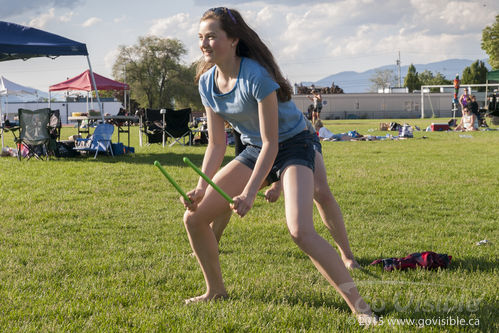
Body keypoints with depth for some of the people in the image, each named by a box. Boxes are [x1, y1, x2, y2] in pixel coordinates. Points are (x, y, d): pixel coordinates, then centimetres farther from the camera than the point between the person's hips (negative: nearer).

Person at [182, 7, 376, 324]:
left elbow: (271, 144, -26)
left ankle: (360, 305, -19)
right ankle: (216, 291, 21)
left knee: (300, 229, -29)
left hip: (293, 146, -7)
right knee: (194, 217, 0)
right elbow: (217, 143, 2)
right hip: (254, 150, 7)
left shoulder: (256, 76, -28)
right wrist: (201, 188, -9)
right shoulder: (207, 82, -6)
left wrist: (249, 194, -33)